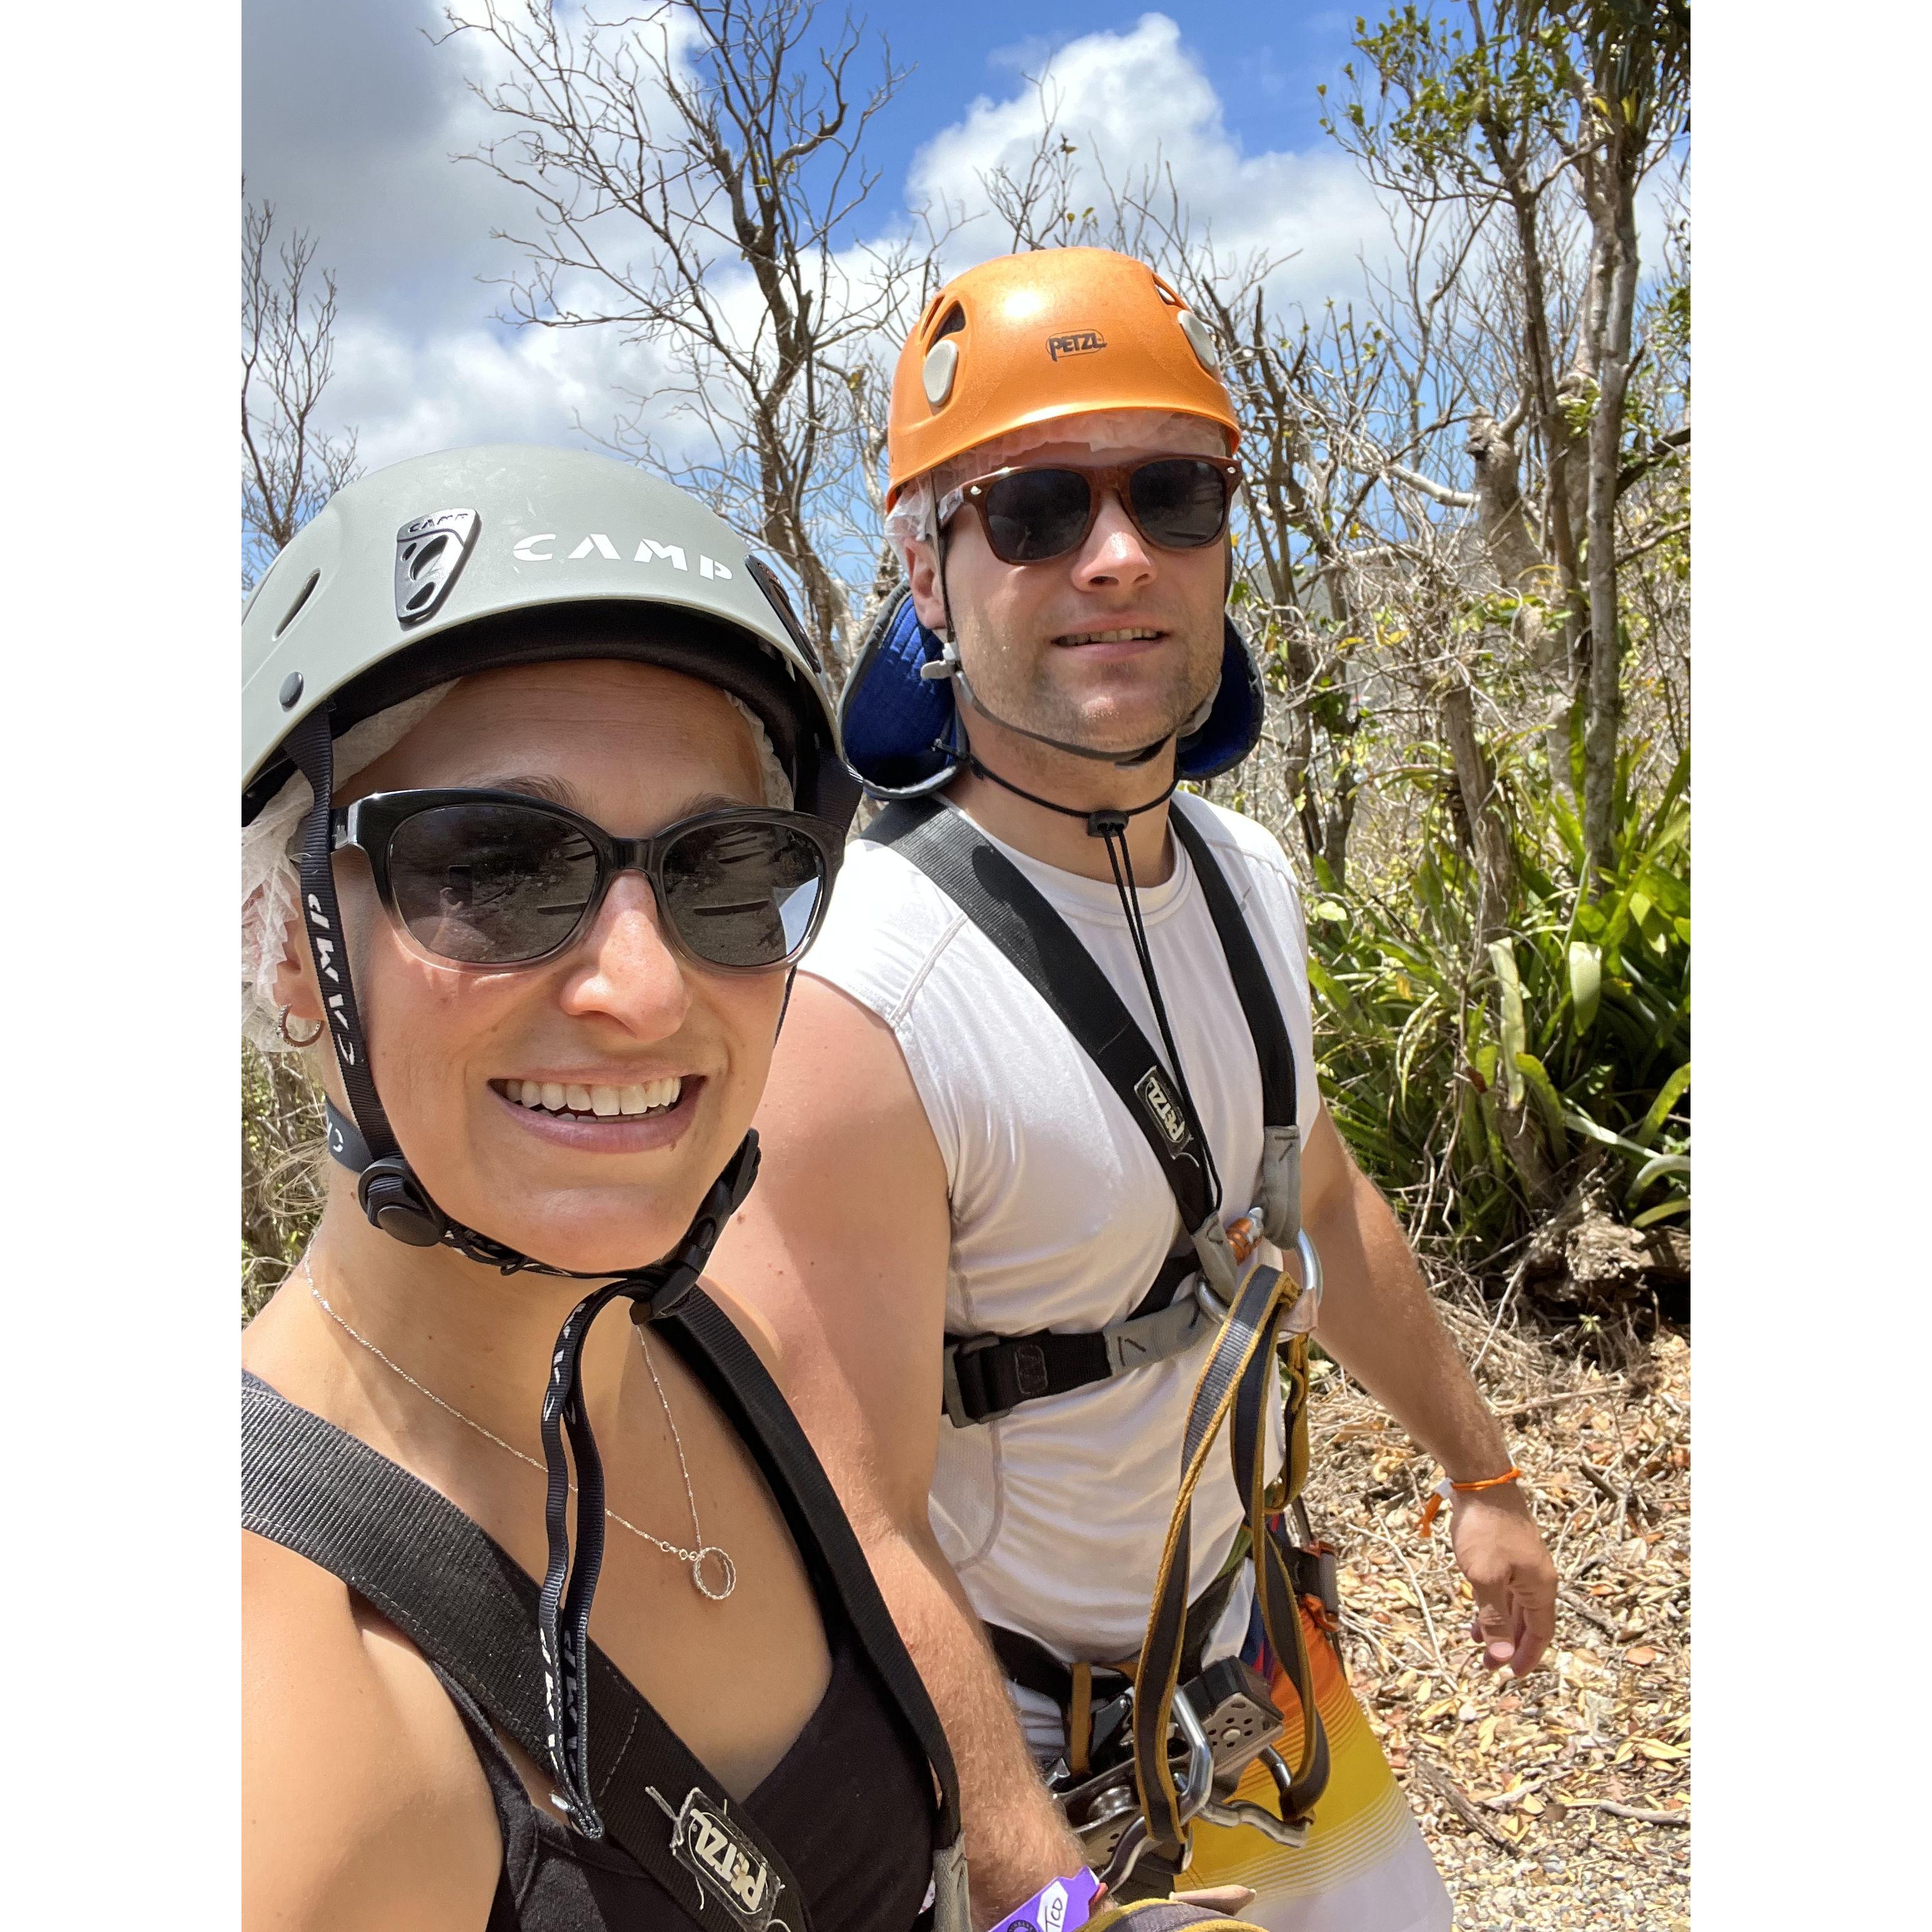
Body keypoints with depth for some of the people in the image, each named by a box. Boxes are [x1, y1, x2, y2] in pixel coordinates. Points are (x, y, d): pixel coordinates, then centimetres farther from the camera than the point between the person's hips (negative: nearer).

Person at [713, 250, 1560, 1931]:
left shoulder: (1249, 881, -5)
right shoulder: (854, 1006, -30)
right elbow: (854, 1537, -27)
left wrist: (1480, 1474, 17)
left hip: (1265, 1635, 7)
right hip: (1008, 1733, -6)